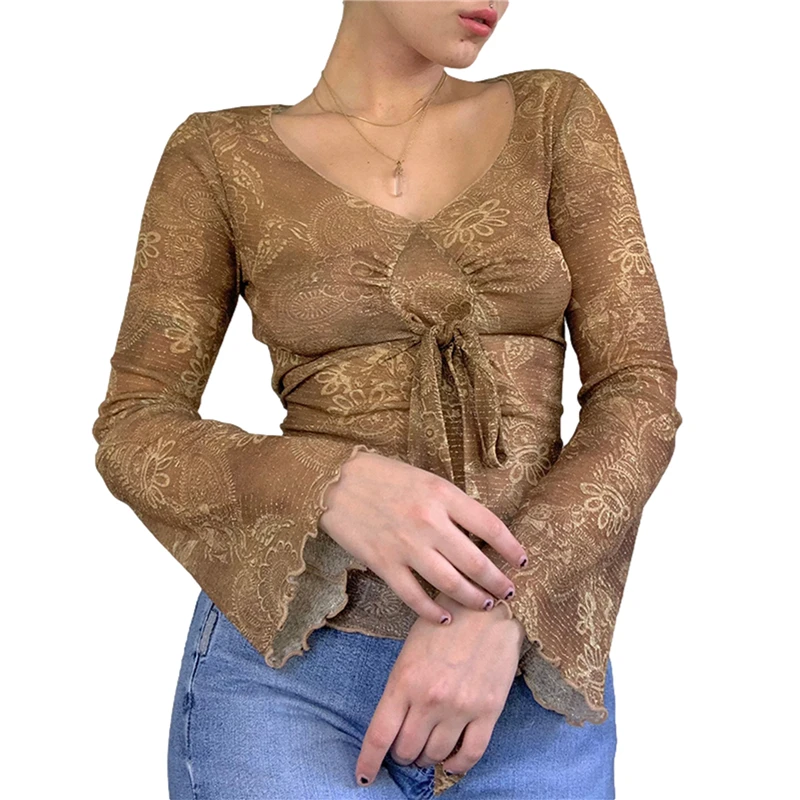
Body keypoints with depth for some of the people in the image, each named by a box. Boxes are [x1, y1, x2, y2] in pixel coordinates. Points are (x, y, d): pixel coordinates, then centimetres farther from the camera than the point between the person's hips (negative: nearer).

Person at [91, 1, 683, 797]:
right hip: (292, 667, -2)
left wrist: (495, 613, -15)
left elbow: (638, 399, 0)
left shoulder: (556, 115, 8)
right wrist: (334, 487, -19)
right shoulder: (221, 158, 5)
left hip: (528, 684, 2)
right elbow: (136, 434, 1)